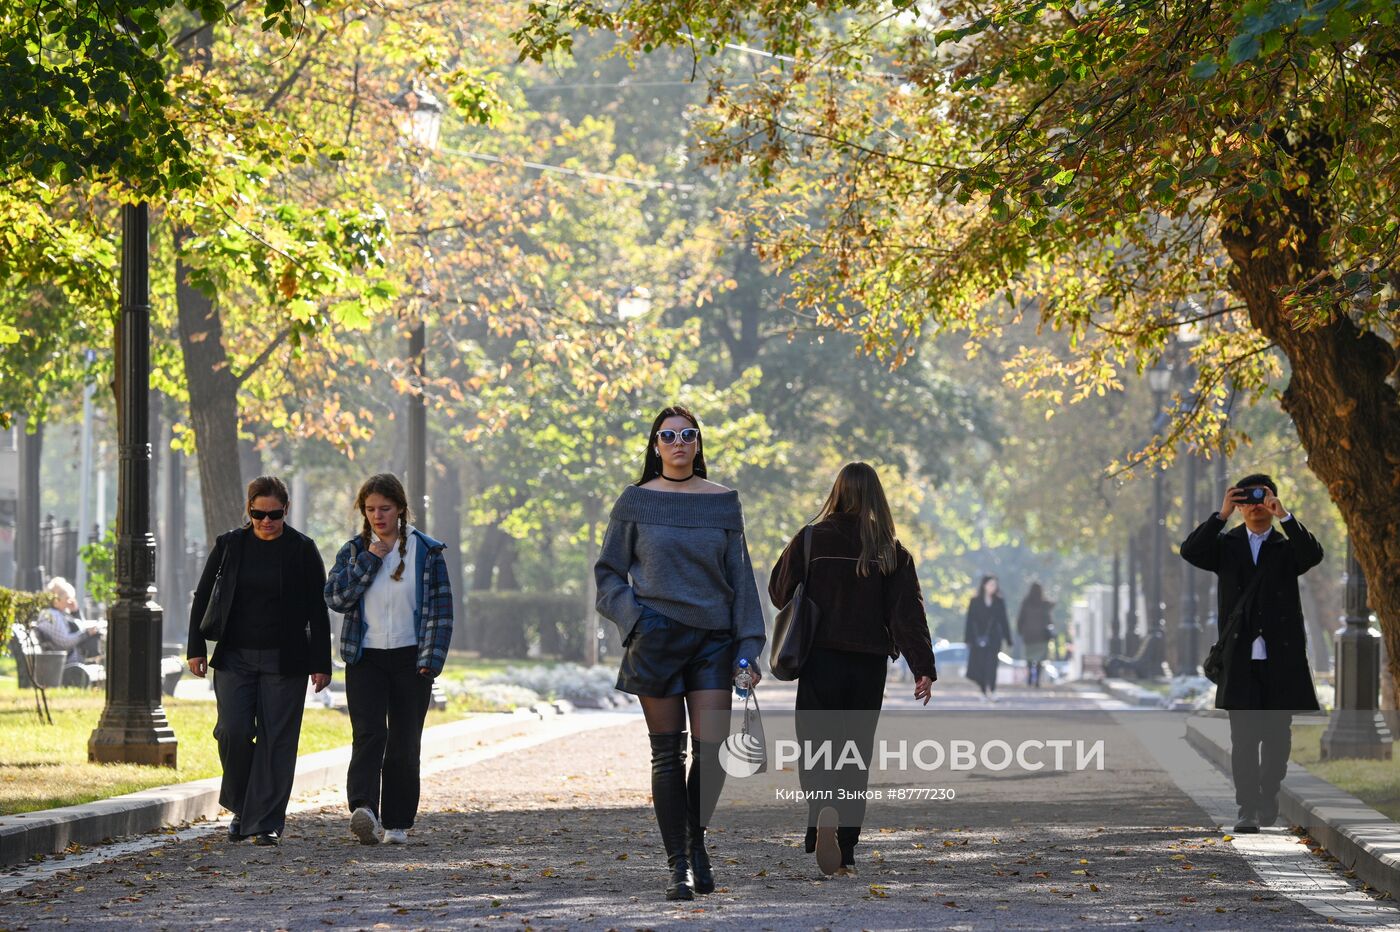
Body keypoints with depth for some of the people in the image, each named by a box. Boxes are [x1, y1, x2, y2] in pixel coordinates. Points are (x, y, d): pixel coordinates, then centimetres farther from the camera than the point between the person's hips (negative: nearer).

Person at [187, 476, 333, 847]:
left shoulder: (303, 550, 0)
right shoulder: (230, 545, 4)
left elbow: (318, 611, 2)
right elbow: (202, 597, 11)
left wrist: (321, 664, -2)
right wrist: (196, 649, 5)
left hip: (284, 662, -1)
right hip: (235, 658, 1)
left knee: (276, 740, -3)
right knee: (233, 732, -10)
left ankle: (265, 823, 1)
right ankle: (241, 807, 13)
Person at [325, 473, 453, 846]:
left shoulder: (426, 550, 4)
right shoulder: (354, 550, 8)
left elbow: (440, 608, 2)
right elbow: (335, 597, -6)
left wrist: (430, 660, -6)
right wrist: (370, 559, -10)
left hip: (410, 658, 0)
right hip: (365, 658, 0)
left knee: (404, 743, 3)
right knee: (368, 734, -17)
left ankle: (397, 823, 10)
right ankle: (363, 810, -32)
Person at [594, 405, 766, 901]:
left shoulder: (723, 502, 7)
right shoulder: (636, 502, 4)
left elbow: (740, 578, 9)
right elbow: (608, 573, 8)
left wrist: (748, 647, 2)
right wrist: (633, 618, -8)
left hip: (712, 638, 1)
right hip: (657, 638, -1)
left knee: (711, 751, -7)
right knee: (667, 754, 0)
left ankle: (696, 842, 18)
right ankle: (678, 865, 4)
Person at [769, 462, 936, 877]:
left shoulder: (811, 540, -4)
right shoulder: (892, 551, 0)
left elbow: (780, 591, 4)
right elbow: (908, 610, -6)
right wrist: (923, 668, -8)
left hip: (821, 660, -2)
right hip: (870, 664, 2)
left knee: (815, 747, -1)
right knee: (856, 756, 11)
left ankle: (823, 812, -31)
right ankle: (846, 853, 11)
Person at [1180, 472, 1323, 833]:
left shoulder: (1287, 546, 8)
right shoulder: (1226, 545, 10)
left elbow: (1313, 554, -14)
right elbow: (1190, 552, -8)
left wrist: (1284, 515, -21)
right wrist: (1221, 514, -16)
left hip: (1281, 658, 0)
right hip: (1240, 658, 0)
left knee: (1278, 735, 8)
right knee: (1244, 736, -5)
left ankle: (1269, 794, 26)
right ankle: (1248, 807, -6)